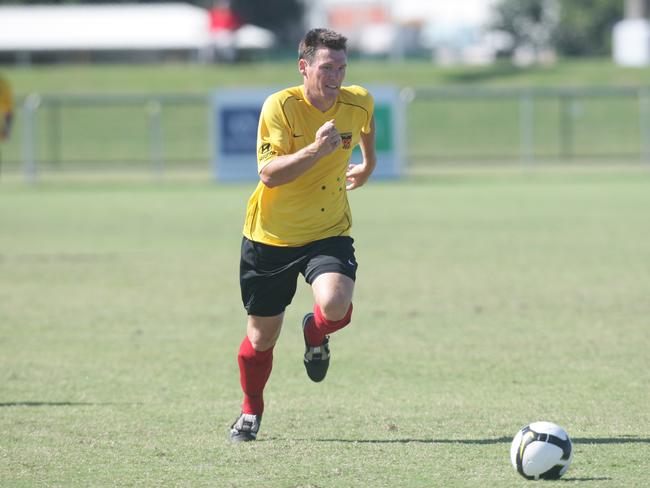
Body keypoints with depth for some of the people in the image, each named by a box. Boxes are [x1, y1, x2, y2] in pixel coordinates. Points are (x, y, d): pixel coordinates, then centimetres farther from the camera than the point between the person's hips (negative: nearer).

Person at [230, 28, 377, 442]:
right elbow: (269, 174, -27)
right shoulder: (280, 106, -19)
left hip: (329, 233, 1)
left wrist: (367, 165, 32)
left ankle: (316, 334, 11)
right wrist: (317, 149, -38)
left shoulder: (359, 103, -8)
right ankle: (251, 413, 38)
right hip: (270, 236, -1)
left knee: (335, 305, -28)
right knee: (262, 335, 10)